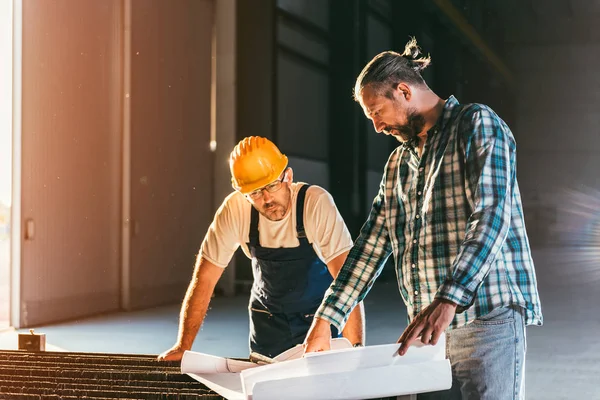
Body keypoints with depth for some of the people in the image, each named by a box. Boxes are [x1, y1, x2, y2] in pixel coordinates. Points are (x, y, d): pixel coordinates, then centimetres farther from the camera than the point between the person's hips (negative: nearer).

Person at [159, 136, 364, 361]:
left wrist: (356, 348, -37)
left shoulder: (316, 203, -26)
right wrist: (183, 347, -14)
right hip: (269, 321, 2)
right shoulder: (235, 210, -18)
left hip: (321, 317, -2)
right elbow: (204, 278, -12)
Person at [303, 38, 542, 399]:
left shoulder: (477, 125, -3)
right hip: (427, 328, 7)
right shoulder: (399, 163, 21)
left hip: (487, 316, -6)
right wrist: (326, 319, 11)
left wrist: (448, 300, -28)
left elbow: (491, 217, -17)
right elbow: (371, 246, 19)